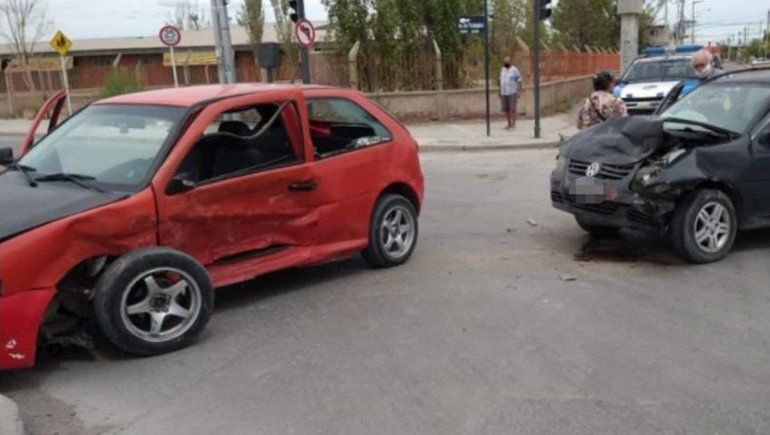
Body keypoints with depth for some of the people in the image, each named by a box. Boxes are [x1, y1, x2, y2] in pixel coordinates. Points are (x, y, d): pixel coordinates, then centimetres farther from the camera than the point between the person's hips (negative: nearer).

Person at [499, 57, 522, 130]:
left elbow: (519, 81, -7)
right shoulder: (503, 70, 11)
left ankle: (513, 124, -3)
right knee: (506, 109, 6)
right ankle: (509, 123, 16)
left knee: (512, 109, -7)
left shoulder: (514, 70, -8)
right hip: (504, 93, 6)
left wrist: (518, 92, -14)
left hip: (512, 92, -6)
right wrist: (500, 91, 14)